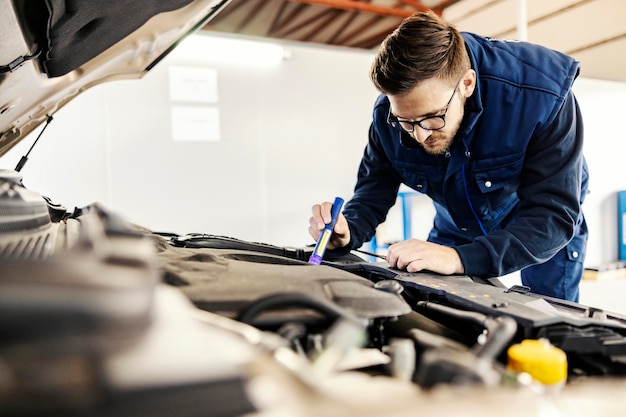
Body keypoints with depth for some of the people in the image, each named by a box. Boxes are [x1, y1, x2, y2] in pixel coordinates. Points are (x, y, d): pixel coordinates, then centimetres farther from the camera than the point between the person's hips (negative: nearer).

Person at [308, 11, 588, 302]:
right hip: (457, 229, 3)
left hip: (543, 232, -2)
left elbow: (555, 216, -39)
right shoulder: (389, 114, -26)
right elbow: (374, 188, -14)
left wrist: (461, 258, -54)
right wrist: (348, 232, -38)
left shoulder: (541, 98, -37)